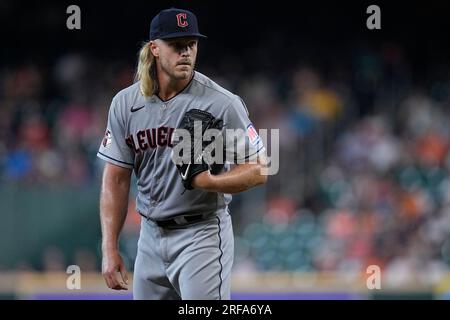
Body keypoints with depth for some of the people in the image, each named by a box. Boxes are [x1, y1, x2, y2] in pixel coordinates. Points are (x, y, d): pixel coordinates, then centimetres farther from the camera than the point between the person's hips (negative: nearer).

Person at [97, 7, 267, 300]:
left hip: (202, 235, -5)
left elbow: (259, 171, -8)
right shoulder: (125, 103, 2)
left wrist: (207, 181, -26)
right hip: (150, 236, 5)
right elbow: (116, 179, 5)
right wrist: (110, 249, -1)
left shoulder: (223, 103, -11)